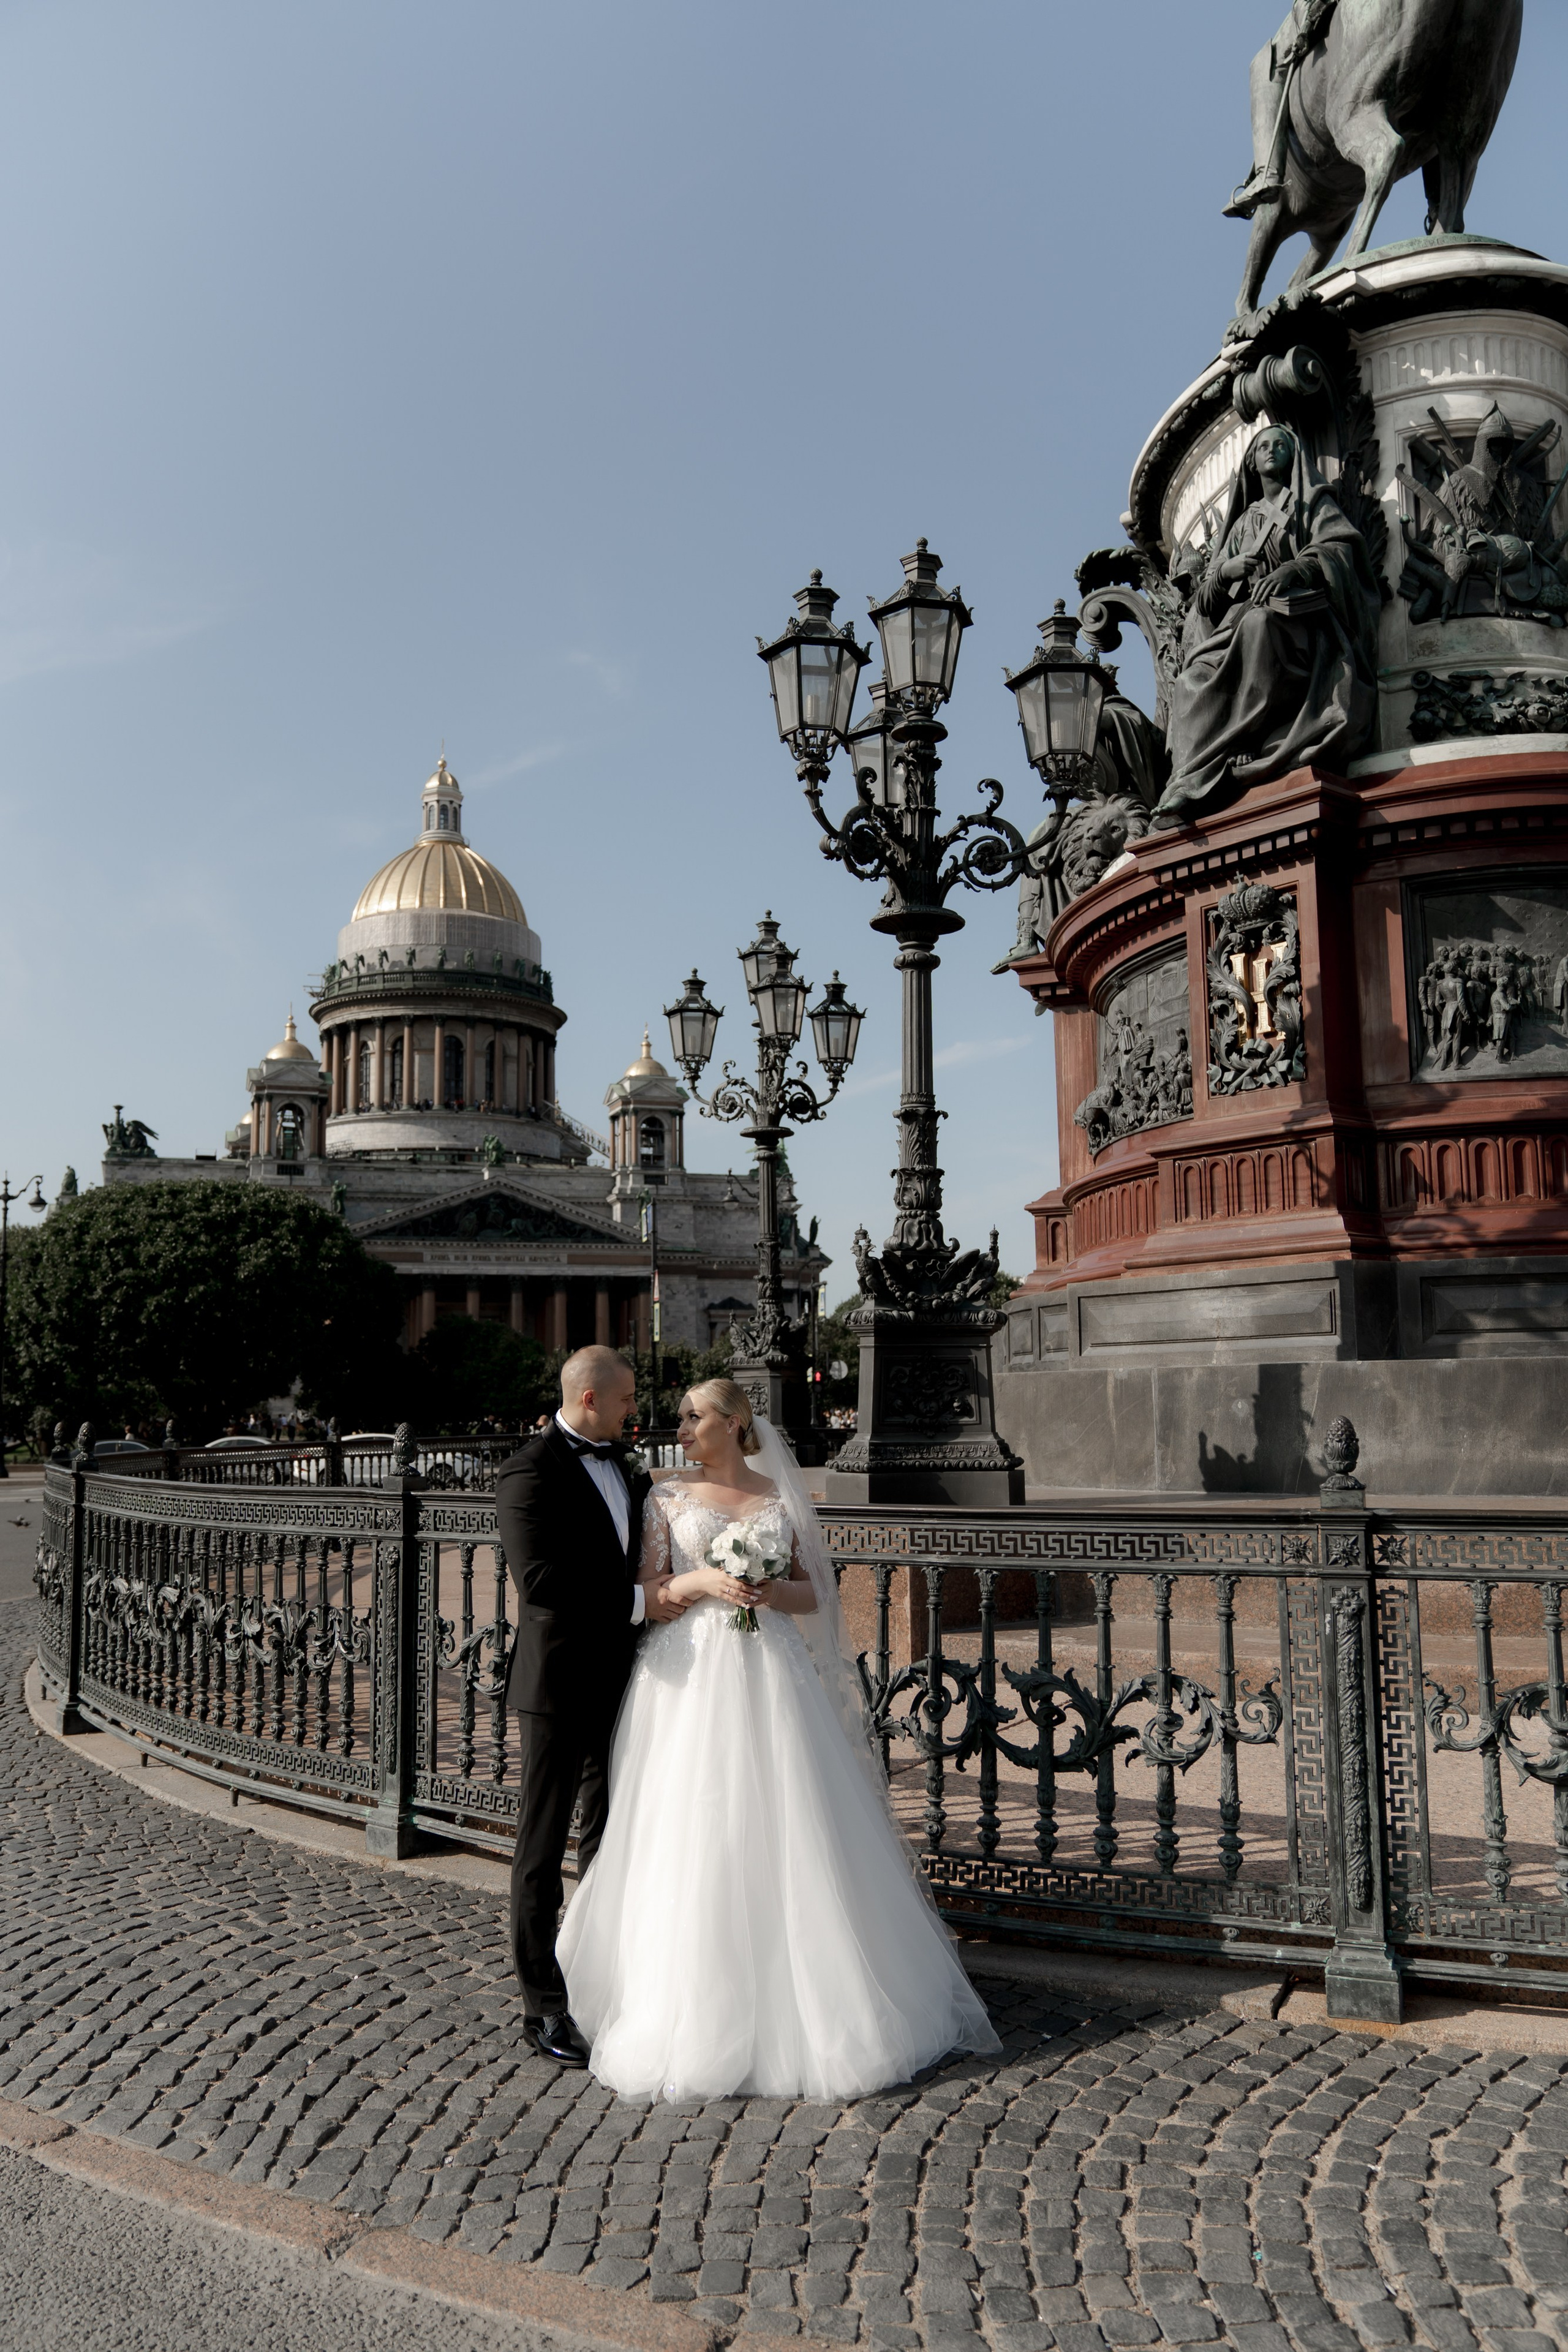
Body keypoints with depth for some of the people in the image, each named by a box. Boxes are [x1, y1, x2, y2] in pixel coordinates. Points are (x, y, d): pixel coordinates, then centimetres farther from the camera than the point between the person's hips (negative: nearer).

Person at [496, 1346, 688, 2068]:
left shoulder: (618, 1464, 11)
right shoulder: (529, 1472, -15)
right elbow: (539, 1580, -25)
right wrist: (638, 1600, -21)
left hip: (616, 1679, 8)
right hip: (559, 1683, -8)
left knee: (610, 1836, 18)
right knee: (543, 1848, 3)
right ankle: (544, 2008, 13)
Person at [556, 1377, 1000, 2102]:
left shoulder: (779, 1497, 8)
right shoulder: (668, 1496, 5)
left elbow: (812, 1594, 10)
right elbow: (646, 1594, 2)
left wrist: (774, 1591, -10)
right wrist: (702, 1581, -15)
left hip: (771, 1676, 1)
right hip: (693, 1678, -1)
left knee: (786, 1836, 2)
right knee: (695, 1838, -2)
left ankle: (802, 2001, 16)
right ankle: (702, 2009, 10)